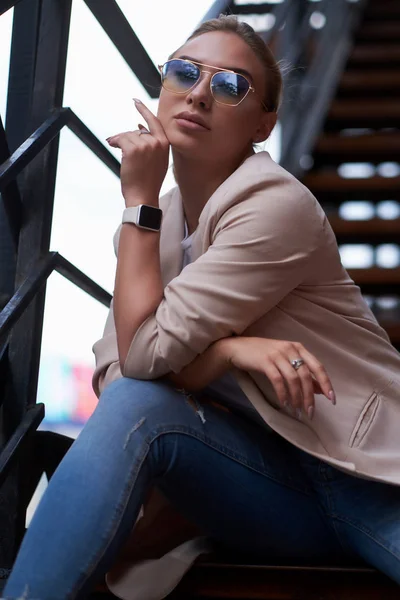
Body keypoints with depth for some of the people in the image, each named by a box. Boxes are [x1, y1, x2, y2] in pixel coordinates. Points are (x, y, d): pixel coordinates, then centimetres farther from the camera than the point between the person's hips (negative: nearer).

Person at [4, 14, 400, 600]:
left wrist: (139, 198, -12)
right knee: (135, 406, -21)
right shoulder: (154, 224, 7)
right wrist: (228, 350, -19)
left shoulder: (276, 205, -13)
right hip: (269, 476, 5)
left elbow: (145, 352, -16)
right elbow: (112, 375, -3)